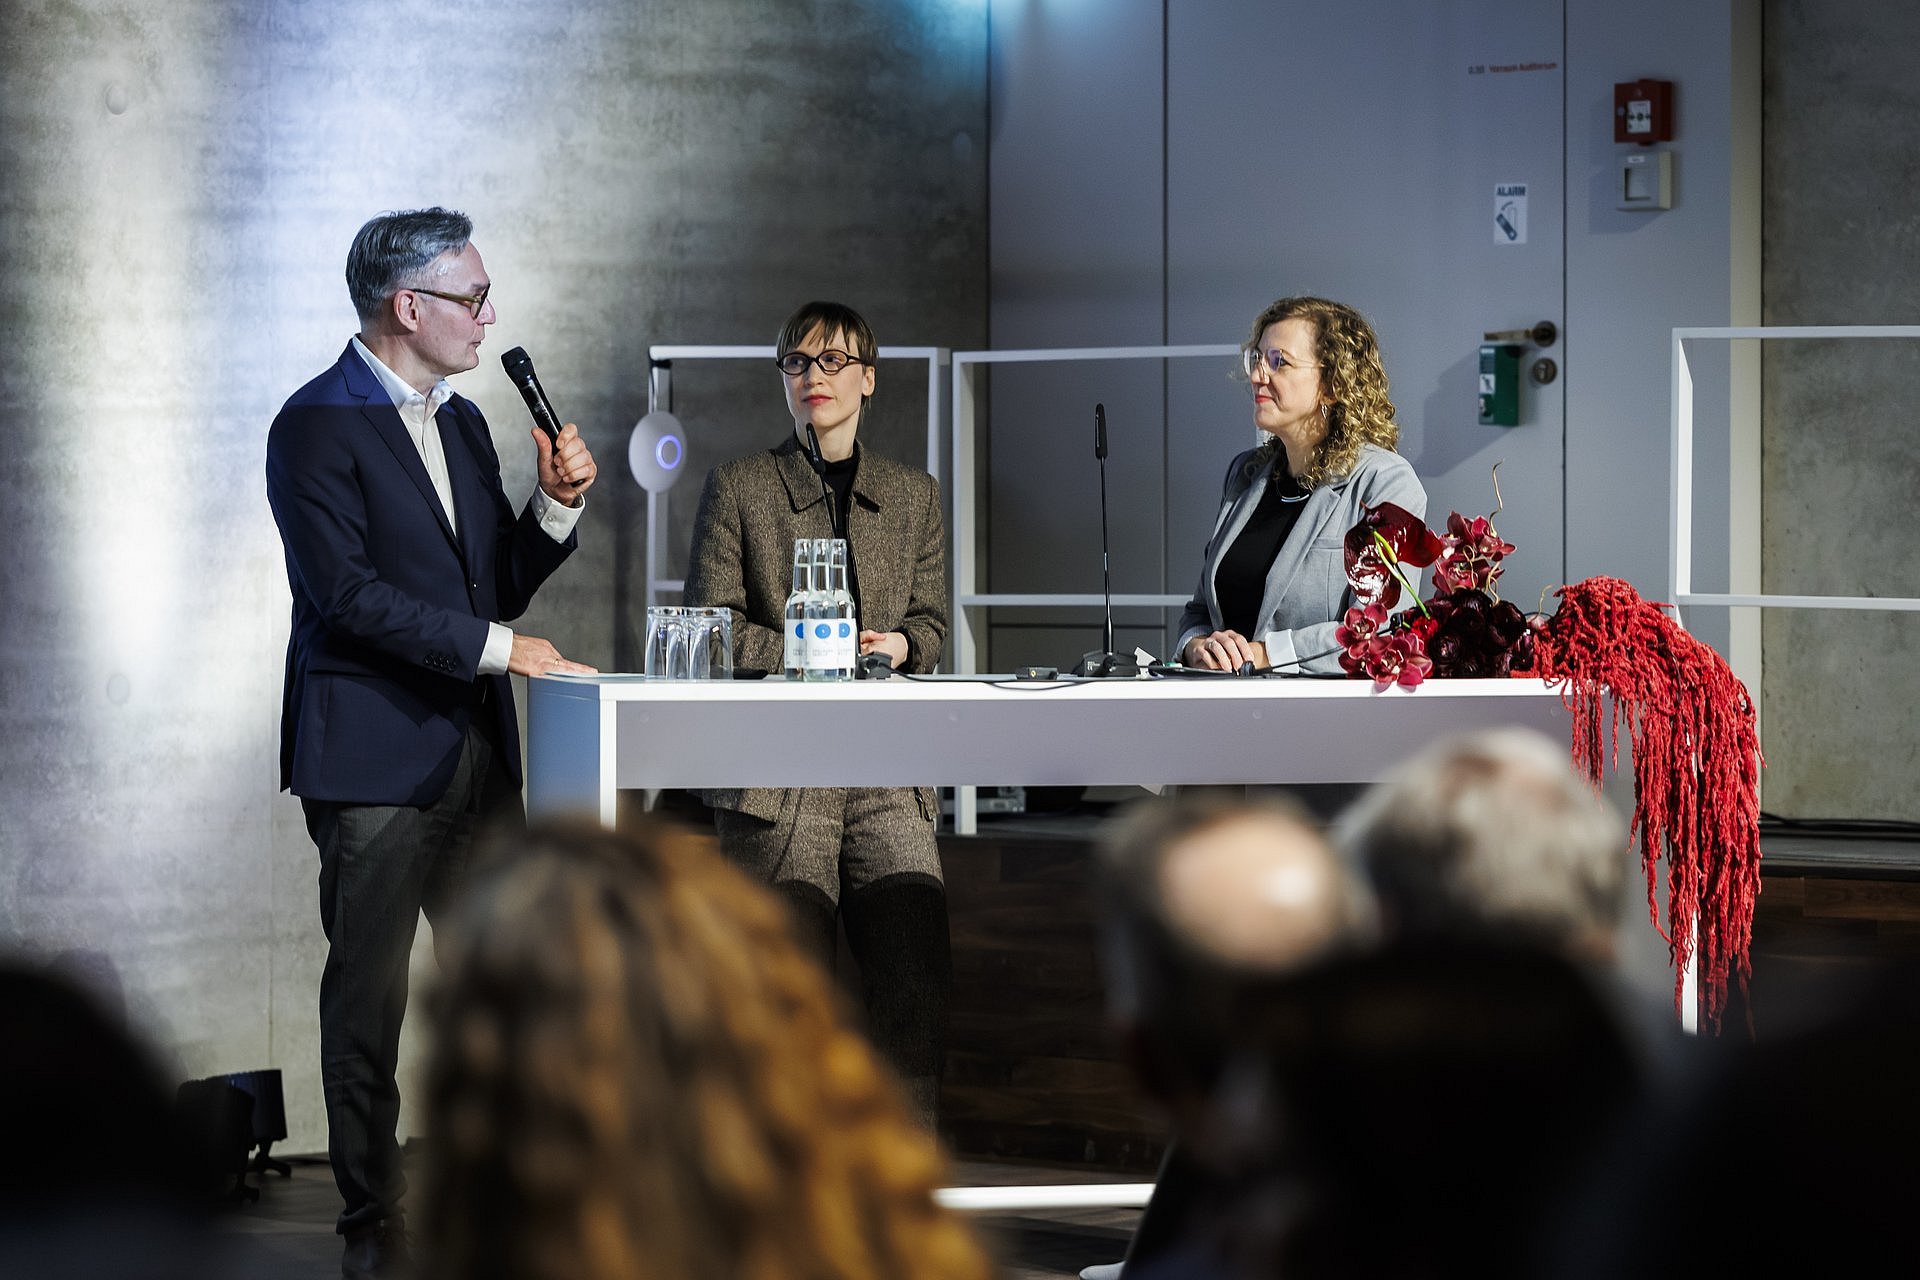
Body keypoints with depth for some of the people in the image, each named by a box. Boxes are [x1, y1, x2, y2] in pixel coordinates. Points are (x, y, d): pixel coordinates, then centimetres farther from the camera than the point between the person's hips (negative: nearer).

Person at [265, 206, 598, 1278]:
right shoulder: (318, 426, -9)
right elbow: (349, 594, -17)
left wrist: (558, 508, 2)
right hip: (375, 756, -7)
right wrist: (496, 647, -16)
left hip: (477, 750, 7)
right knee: (370, 993, -1)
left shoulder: (463, 424, 16)